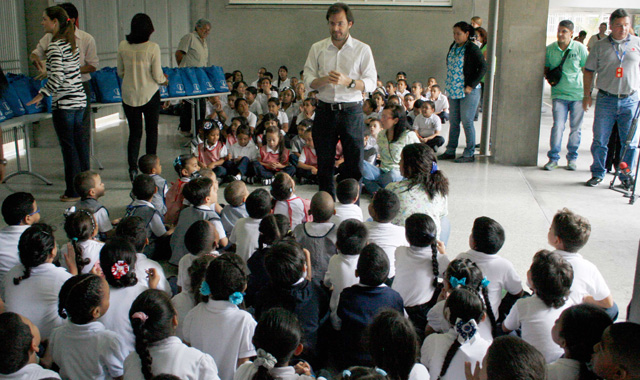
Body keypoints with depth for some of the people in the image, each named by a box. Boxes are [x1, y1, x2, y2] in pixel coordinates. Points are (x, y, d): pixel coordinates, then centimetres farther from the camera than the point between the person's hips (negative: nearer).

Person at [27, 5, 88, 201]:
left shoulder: (55, 46, -14)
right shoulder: (72, 43, 11)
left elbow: (57, 77, -22)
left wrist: (41, 94, -14)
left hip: (64, 103, -8)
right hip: (79, 99, 8)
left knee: (69, 147, -1)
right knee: (80, 143, 14)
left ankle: (73, 192, 7)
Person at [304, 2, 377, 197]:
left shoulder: (362, 49, 3)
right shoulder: (317, 48, 9)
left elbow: (371, 83, -3)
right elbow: (308, 80, 4)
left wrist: (348, 82, -20)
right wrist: (324, 80, -18)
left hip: (351, 110, -2)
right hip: (325, 110, 2)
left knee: (354, 162, -2)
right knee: (324, 162, 6)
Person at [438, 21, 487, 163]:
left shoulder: (473, 49, -11)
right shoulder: (453, 47, 10)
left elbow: (483, 67, -15)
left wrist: (471, 85, -17)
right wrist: (449, 84, 13)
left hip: (468, 92, -7)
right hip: (453, 90, 7)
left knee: (467, 122, -2)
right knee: (453, 122, 12)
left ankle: (469, 154, 8)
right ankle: (450, 151, 21)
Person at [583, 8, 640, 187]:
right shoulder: (600, 46, 4)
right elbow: (589, 71, 8)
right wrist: (587, 95, 4)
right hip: (606, 100, 0)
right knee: (599, 140, 4)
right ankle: (597, 174, 17)